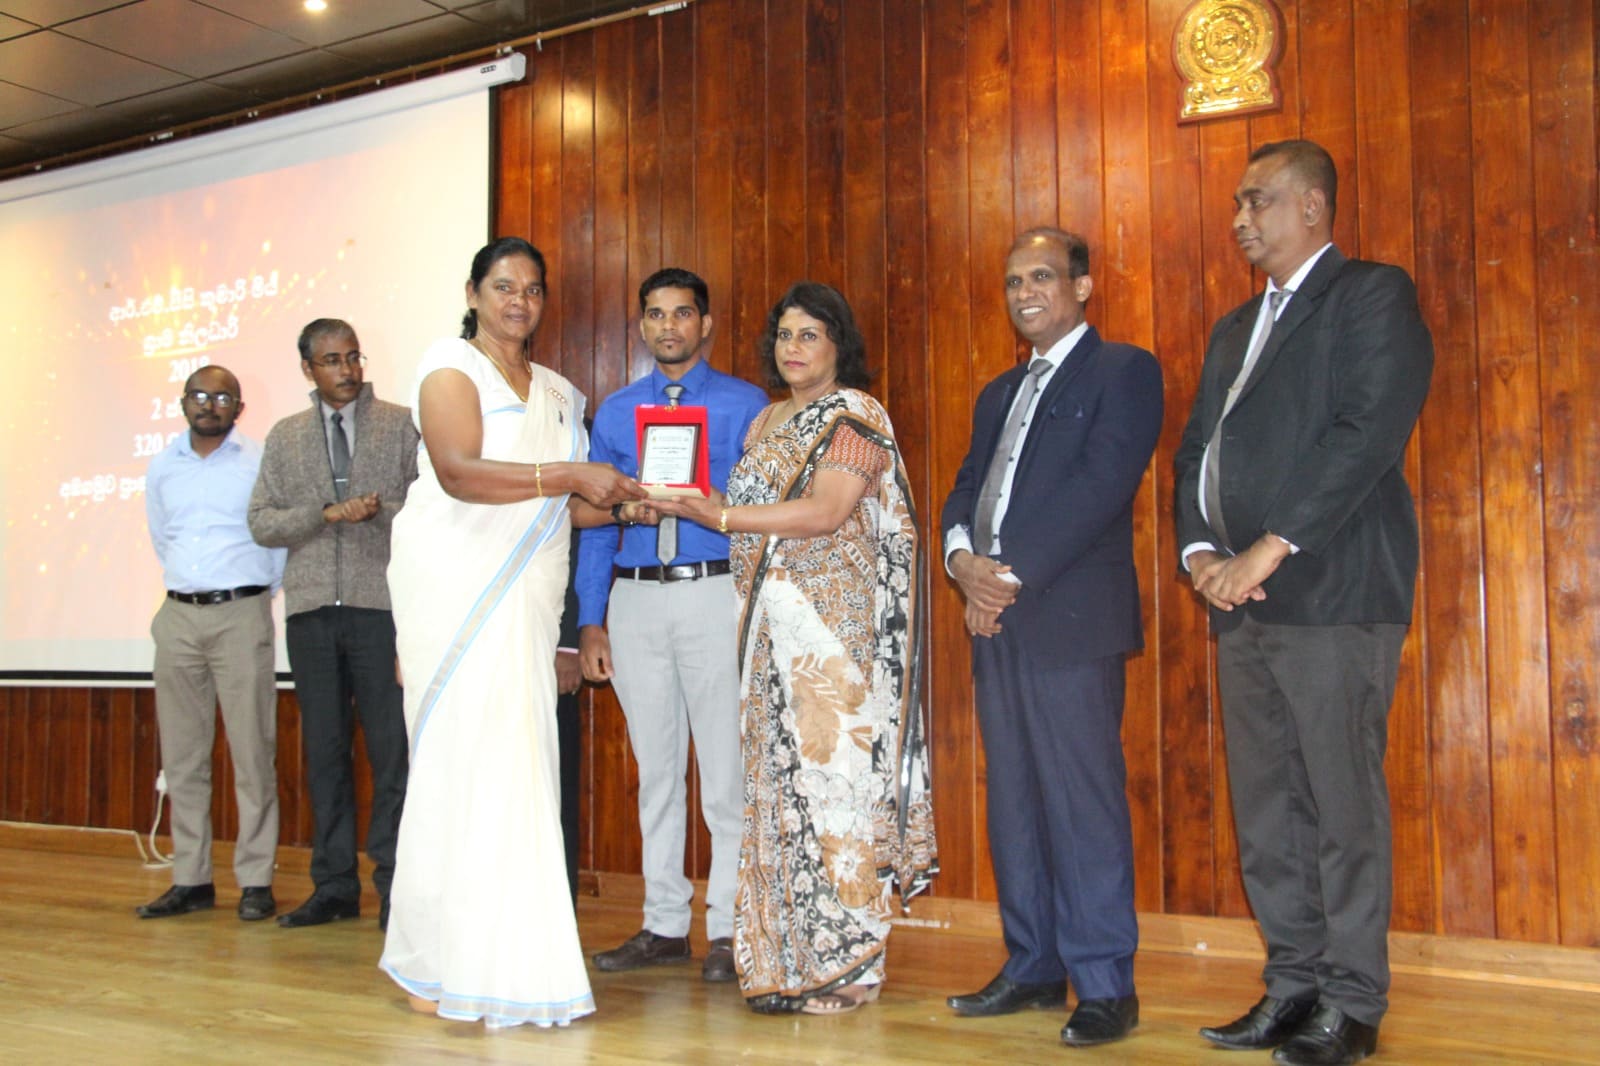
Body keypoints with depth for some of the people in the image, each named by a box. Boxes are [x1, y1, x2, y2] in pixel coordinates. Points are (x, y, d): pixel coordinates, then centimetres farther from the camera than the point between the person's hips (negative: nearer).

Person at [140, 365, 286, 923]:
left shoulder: (261, 462, -1)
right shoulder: (162, 466, 12)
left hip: (242, 613, -4)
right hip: (178, 615, 5)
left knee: (252, 751, -5)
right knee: (181, 754, 6)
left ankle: (256, 880, 0)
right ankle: (190, 879, 14)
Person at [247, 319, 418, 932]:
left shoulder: (401, 424, 7)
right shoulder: (285, 437, 14)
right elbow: (261, 523, 6)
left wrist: (382, 511, -13)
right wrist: (326, 514, -7)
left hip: (382, 605, -3)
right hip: (312, 610, 3)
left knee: (391, 750, -4)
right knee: (324, 750, 7)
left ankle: (393, 884, 3)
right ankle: (334, 886, 14)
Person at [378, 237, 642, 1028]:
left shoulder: (558, 393, 20)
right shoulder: (450, 366, -1)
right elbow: (459, 471, -17)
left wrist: (622, 504, 2)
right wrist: (570, 475, -24)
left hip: (526, 598, 6)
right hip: (455, 585, -6)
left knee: (517, 771, 2)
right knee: (462, 767, -8)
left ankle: (507, 958, 8)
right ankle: (438, 964, 0)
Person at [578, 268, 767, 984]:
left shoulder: (746, 406, 3)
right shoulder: (615, 412, 14)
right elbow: (596, 520, 12)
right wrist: (591, 620, 6)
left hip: (717, 594, -4)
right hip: (635, 599, 4)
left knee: (726, 767, -3)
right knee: (656, 768, 10)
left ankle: (729, 929, 7)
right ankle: (664, 924, 20)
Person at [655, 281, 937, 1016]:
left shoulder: (855, 417, -4)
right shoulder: (768, 421, 20)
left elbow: (825, 513, -16)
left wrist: (719, 515, -20)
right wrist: (680, 502, 6)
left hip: (833, 620, -7)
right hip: (771, 623, 7)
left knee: (829, 772, -7)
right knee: (778, 776, 4)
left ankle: (842, 966, 1)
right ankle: (785, 962, 11)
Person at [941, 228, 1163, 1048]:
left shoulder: (1122, 371, 1)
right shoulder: (999, 393, 24)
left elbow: (1102, 483, -12)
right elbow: (965, 490, 17)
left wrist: (1015, 574, -16)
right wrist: (964, 560, -5)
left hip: (1071, 617, -7)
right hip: (996, 618, 8)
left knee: (1084, 801, -7)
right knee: (1014, 800, 10)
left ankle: (1105, 987, 0)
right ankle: (1034, 968, 20)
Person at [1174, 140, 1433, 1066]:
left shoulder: (1374, 296, 0)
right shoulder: (1235, 328, 24)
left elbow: (1369, 433, -13)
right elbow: (1195, 452, 20)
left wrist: (1270, 548, -16)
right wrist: (1202, 552, 1)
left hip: (1333, 594, -7)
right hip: (1246, 602, 8)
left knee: (1343, 805, -3)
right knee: (1266, 812, 10)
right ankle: (1294, 987, 20)